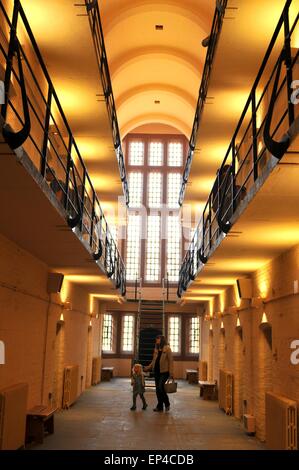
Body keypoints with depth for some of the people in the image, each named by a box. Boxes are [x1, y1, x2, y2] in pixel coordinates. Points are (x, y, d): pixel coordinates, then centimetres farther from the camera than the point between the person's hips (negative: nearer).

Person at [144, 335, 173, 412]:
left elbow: (171, 361, -8)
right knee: (157, 389, 7)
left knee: (160, 388, -15)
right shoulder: (156, 349, 15)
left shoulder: (167, 349, -5)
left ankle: (167, 404, 5)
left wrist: (171, 373, -13)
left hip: (164, 372, -7)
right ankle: (160, 406, 16)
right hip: (156, 371, 7)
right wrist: (148, 367, 8)